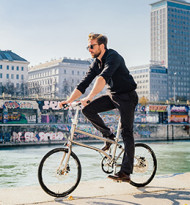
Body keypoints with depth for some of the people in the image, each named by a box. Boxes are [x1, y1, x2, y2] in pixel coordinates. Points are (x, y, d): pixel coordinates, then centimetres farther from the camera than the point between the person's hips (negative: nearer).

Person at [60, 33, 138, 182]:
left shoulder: (113, 57, -21)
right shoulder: (95, 64, 4)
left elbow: (104, 77, -39)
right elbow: (84, 84, 2)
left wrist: (90, 97, -50)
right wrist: (69, 100, -10)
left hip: (127, 96, -7)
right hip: (112, 95, 8)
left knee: (126, 133, -10)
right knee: (87, 109, -12)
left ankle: (125, 172, -9)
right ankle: (108, 136, 6)